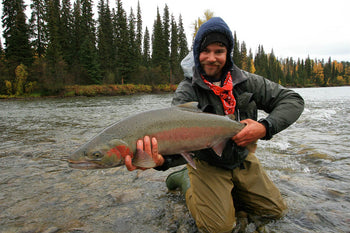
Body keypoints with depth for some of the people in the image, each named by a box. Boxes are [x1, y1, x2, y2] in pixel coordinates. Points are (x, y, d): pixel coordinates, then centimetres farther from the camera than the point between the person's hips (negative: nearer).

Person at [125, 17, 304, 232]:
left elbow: (293, 100, -5)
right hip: (207, 164, -4)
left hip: (243, 160, 5)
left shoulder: (246, 81, -7)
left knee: (276, 211, 8)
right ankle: (186, 180, 8)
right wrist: (163, 160, -54)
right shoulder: (187, 91, -17)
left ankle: (229, 191, 26)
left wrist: (265, 127, -24)